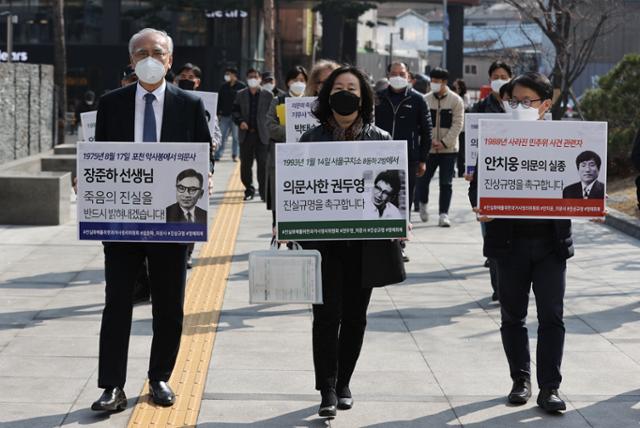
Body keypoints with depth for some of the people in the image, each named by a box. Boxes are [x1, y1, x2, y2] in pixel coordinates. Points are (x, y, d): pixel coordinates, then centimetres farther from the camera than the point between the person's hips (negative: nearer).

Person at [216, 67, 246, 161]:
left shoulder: (241, 86, -2)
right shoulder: (223, 87, 10)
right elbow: (219, 100, 13)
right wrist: (218, 113, 7)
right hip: (225, 115, 3)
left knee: (236, 137, 3)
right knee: (222, 136, 1)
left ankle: (235, 155, 10)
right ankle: (217, 155, 2)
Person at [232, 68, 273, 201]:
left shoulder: (268, 95, 5)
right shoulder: (240, 95, 11)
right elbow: (235, 111, 10)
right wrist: (240, 121, -9)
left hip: (262, 135, -2)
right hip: (246, 134, 2)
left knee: (263, 164, -4)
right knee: (245, 164, 5)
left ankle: (263, 191, 2)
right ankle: (249, 190, 15)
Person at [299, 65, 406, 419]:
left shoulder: (379, 139, 5)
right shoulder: (312, 139, 3)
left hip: (366, 241, 2)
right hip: (323, 240, -1)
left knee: (354, 316, 10)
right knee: (327, 314, -6)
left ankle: (343, 383, 25)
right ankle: (328, 391, 0)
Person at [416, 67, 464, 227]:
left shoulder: (456, 100, -2)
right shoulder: (425, 100, 3)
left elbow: (458, 124, -5)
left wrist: (444, 142, -13)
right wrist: (430, 140, -11)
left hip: (449, 148, -1)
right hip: (428, 148, 1)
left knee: (446, 183, 1)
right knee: (422, 179, 3)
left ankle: (444, 214, 6)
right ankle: (423, 204, 29)